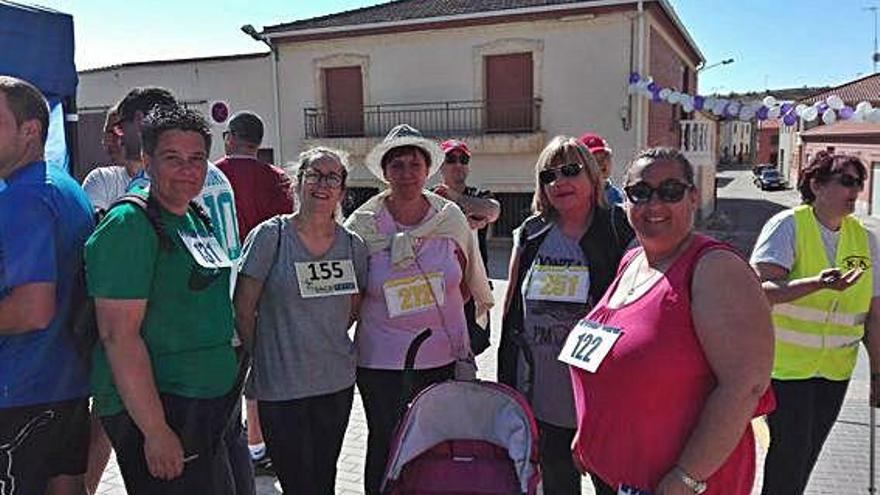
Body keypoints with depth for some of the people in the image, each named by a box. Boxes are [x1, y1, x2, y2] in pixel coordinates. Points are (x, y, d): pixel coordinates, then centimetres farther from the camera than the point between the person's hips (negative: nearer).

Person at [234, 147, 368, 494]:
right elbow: (243, 310, -5)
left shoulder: (353, 245, 2)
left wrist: (325, 341, 10)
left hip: (338, 383, 4)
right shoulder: (271, 236, -9)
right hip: (281, 387, -4)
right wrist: (262, 357, 1)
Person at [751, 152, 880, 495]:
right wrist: (817, 283, -36)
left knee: (808, 454, 14)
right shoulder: (788, 225, -11)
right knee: (789, 451, -1)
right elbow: (761, 290, -22)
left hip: (836, 370, 5)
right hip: (785, 364, -5)